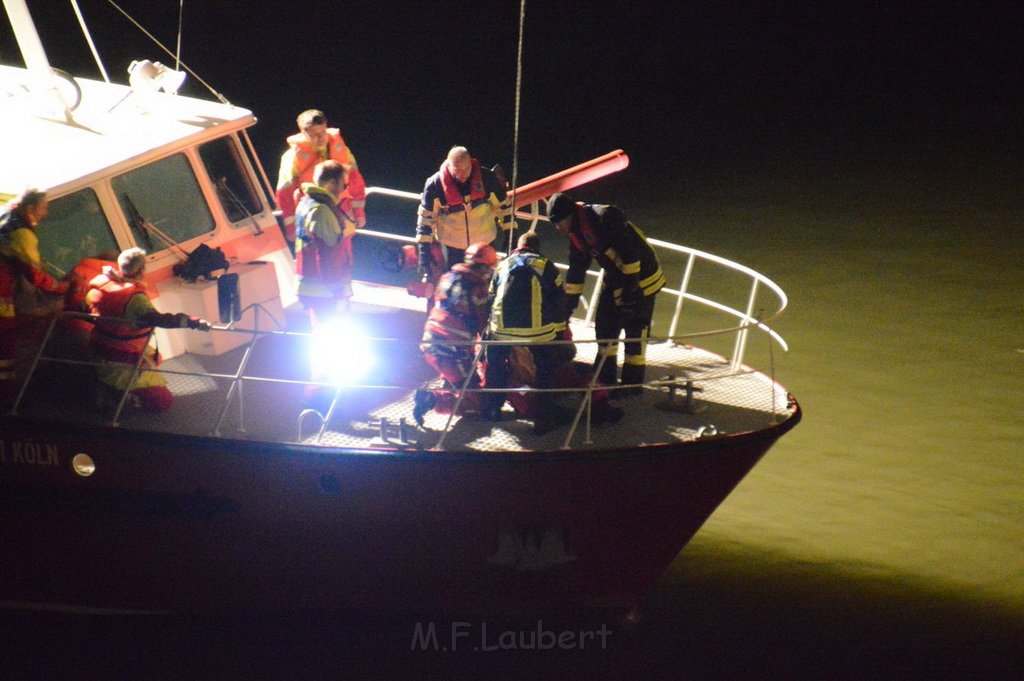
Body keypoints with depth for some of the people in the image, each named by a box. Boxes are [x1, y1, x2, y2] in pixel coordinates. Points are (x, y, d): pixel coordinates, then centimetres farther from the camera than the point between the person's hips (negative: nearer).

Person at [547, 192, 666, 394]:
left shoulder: (604, 218, -26)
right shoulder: (576, 233, 3)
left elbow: (630, 250, -28)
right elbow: (576, 270, 12)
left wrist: (632, 285, -26)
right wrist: (568, 304, 12)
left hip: (641, 277, -9)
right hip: (615, 278, 9)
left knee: (635, 331, -6)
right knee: (605, 326, 12)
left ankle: (633, 382, 2)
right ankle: (605, 377, 23)